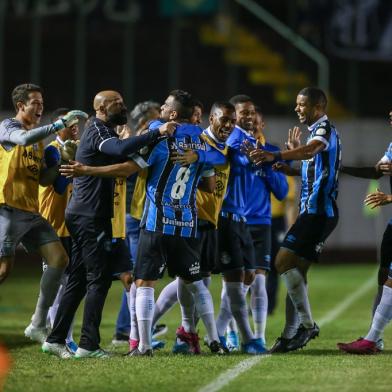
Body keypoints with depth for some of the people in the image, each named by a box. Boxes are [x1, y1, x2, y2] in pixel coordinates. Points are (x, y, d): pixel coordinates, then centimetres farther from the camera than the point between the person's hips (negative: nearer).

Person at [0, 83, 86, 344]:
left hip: (32, 212, 8)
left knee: (59, 259, -2)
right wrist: (61, 123, -24)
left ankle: (38, 325, 3)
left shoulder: (39, 138, 20)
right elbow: (25, 139, -26)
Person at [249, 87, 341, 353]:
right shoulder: (318, 130, 21)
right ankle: (291, 334, 10)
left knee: (284, 261, -14)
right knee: (296, 271, 8)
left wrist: (275, 156, -47)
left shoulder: (325, 128, -9)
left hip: (318, 210, -10)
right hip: (315, 211, 10)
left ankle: (307, 324, -11)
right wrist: (291, 169, 15)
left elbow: (311, 150, -32)